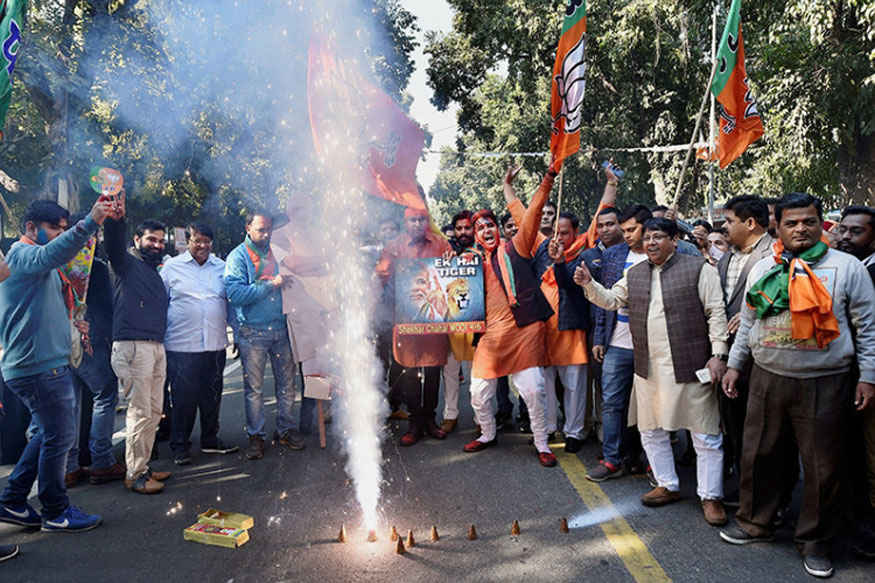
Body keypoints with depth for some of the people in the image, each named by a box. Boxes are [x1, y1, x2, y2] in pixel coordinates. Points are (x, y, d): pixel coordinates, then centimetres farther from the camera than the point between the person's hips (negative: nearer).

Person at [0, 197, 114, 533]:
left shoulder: (34, 260, 22)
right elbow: (52, 254, -36)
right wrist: (90, 223, -48)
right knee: (58, 437, -2)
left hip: (45, 364, 10)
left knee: (50, 434, 18)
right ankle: (56, 514, 10)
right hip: (40, 366, -10)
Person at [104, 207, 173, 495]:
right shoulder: (127, 263, 1)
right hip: (133, 344, -8)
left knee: (155, 411, 10)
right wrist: (116, 218, -38)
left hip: (157, 346, 8)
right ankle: (134, 474, 1)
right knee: (140, 411, -7)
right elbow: (114, 243, -20)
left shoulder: (157, 271, 23)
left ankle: (143, 466, 21)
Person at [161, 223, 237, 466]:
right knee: (183, 398, -1)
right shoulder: (171, 267, 3)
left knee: (213, 396, 12)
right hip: (182, 346, -3)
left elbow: (231, 300, 16)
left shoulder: (221, 267, 11)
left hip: (215, 344, 4)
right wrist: (159, 337, 0)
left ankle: (210, 440, 27)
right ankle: (180, 446, 13)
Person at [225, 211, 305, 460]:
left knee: (287, 383, 8)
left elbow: (288, 285, 26)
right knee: (254, 387, 2)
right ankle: (255, 436, 14)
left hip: (281, 327, 4)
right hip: (252, 332, -4)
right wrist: (271, 284, -19)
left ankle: (285, 430, 21)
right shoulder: (238, 257, -2)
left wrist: (287, 280, 3)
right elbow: (235, 294, -16)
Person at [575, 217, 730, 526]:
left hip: (689, 367, -5)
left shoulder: (699, 268, -4)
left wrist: (717, 354, -11)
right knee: (651, 431, 15)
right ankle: (668, 485, 31)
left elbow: (716, 312, -6)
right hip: (648, 369, 5)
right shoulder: (634, 273, 12)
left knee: (706, 436, 3)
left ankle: (711, 497, 16)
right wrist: (588, 284, 1)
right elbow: (610, 300, 18)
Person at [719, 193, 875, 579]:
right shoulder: (763, 269, 8)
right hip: (767, 380, 3)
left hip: (824, 384, -3)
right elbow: (748, 323, 15)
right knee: (758, 455, 11)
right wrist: (735, 365, 14)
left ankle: (815, 541, 25)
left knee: (823, 467, 6)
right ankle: (755, 522, 31)